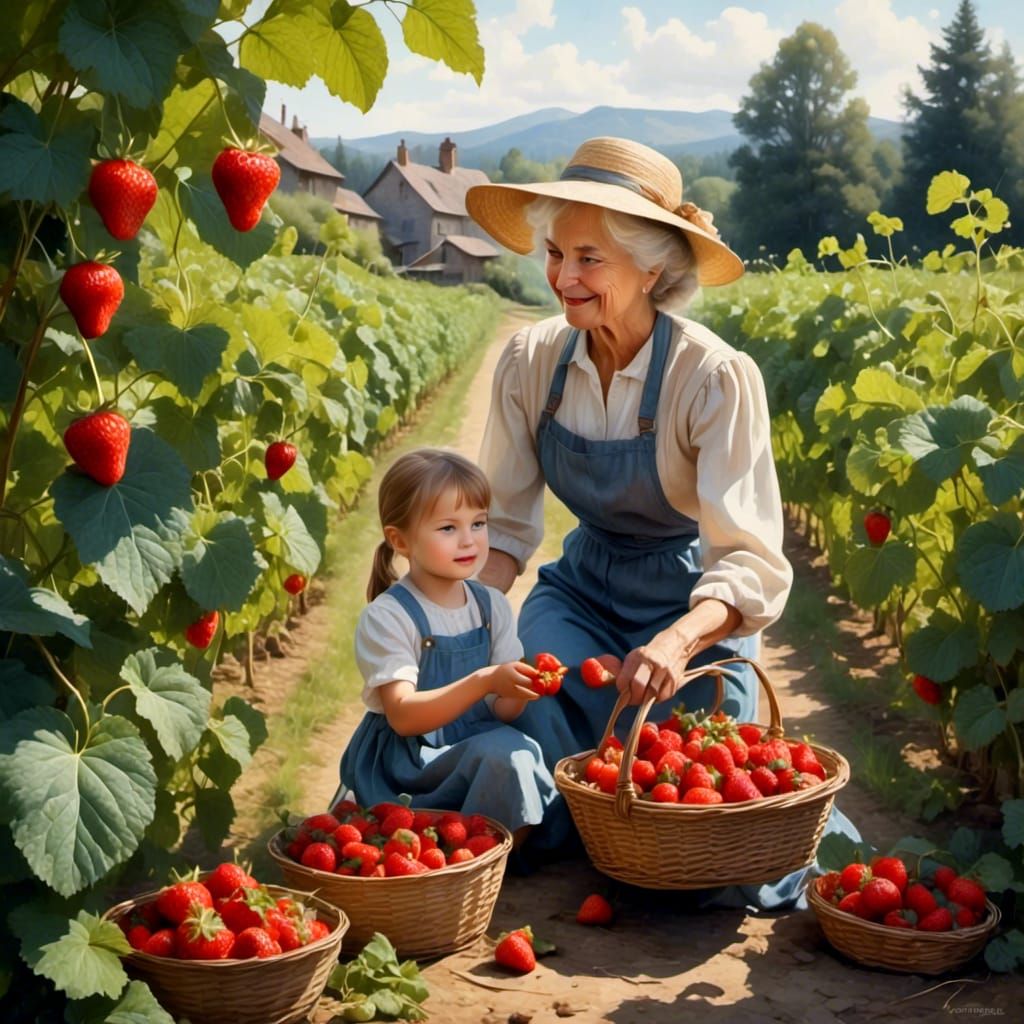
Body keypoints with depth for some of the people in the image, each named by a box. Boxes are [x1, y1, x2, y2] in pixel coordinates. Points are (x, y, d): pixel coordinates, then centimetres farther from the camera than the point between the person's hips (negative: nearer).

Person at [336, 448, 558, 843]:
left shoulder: (492, 606, 5)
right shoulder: (386, 617, -12)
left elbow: (501, 711, 2)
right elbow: (403, 716, -21)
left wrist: (520, 688, -22)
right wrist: (485, 681, -32)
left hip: (476, 747, 6)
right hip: (401, 770, -6)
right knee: (509, 754, -30)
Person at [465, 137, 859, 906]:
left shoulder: (716, 378, -26)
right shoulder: (531, 361, -12)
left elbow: (752, 560, -30)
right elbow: (505, 525, -3)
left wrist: (677, 643, -49)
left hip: (693, 605, -3)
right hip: (583, 586, 4)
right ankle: (552, 845, 10)